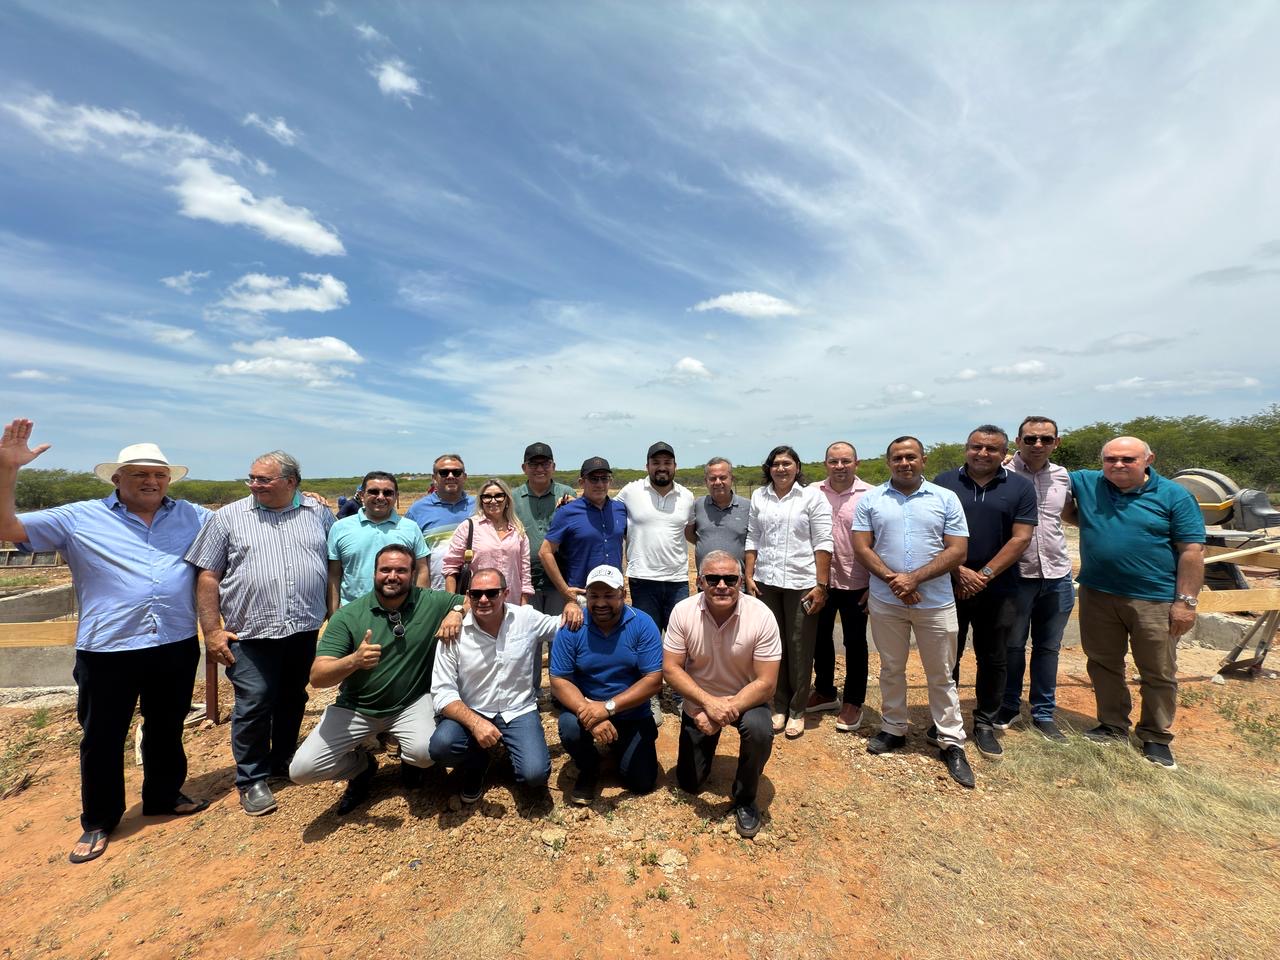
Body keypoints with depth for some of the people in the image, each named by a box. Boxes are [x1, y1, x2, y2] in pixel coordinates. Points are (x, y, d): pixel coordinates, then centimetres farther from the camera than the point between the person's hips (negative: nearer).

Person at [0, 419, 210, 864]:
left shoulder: (192, 517, 5)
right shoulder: (80, 518, -1)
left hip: (176, 648, 2)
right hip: (107, 652, -2)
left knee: (167, 729, 19)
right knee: (101, 739, 13)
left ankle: (164, 797, 40)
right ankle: (97, 822, 34)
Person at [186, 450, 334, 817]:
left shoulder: (319, 514, 4)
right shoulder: (228, 517, 0)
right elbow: (208, 576, 1)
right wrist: (212, 631, -4)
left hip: (305, 630, 2)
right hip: (251, 633, -2)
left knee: (293, 701, 16)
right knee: (253, 705, 2)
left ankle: (283, 761, 37)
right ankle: (252, 779, 22)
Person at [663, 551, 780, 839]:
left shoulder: (761, 616, -25)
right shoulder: (683, 611, -21)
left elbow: (766, 683, -23)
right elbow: (670, 668, -17)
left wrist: (723, 712, -31)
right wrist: (709, 702, -30)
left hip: (747, 699, -1)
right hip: (699, 702, 2)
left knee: (760, 731, -33)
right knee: (689, 783, 6)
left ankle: (744, 800, -4)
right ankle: (707, 743, 39)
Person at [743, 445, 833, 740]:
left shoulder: (813, 497, -3)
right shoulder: (759, 496, 8)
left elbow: (823, 545, -5)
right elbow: (752, 539, 11)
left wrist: (821, 585, -10)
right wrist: (749, 576, 5)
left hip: (801, 583, -3)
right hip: (765, 582, 3)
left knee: (800, 648, 6)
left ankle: (797, 711, 22)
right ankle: (779, 706, 25)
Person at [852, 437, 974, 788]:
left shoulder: (946, 499, 0)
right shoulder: (870, 500, 1)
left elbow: (957, 551, -6)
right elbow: (861, 547, -3)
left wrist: (913, 578, -16)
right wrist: (894, 581, -15)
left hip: (936, 601, -1)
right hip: (885, 601, 1)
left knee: (941, 675, 11)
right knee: (891, 669, 15)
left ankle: (951, 743, 25)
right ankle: (893, 729, 31)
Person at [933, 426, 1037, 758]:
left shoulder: (1021, 488, 2)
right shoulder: (944, 482, 1)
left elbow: (1020, 538, -5)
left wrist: (984, 575, -13)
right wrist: (958, 571, -12)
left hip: (997, 590, 1)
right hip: (949, 586, 0)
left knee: (993, 660, 11)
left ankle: (985, 724, 27)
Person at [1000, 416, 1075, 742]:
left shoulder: (1062, 476, 5)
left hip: (1058, 577, 4)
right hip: (1017, 576, -4)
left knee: (1048, 648, 14)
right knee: (1013, 646, 10)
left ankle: (1043, 713, 29)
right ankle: (1008, 707, 28)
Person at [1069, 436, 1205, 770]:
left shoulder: (1174, 497, -4)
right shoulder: (1085, 483, 2)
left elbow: (1192, 551, -6)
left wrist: (1185, 601, -9)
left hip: (1154, 600, -2)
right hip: (1097, 595, 3)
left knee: (1158, 674, 10)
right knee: (1103, 666, 15)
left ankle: (1157, 738, 29)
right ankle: (1113, 727, 33)